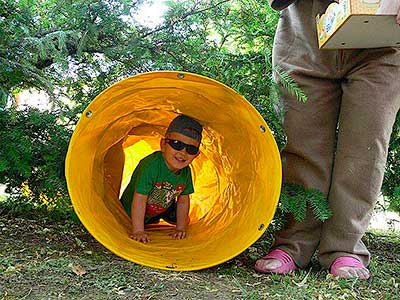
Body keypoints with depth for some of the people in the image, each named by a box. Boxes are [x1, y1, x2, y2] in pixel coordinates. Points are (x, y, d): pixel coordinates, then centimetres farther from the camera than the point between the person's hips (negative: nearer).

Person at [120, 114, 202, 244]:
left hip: (163, 208, 5)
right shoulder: (150, 165, -41)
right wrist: (138, 231, -37)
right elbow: (139, 199, -39)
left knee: (185, 221, 13)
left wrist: (180, 228, -9)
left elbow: (183, 200, -7)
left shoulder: (186, 172, -20)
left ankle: (154, 219, 37)